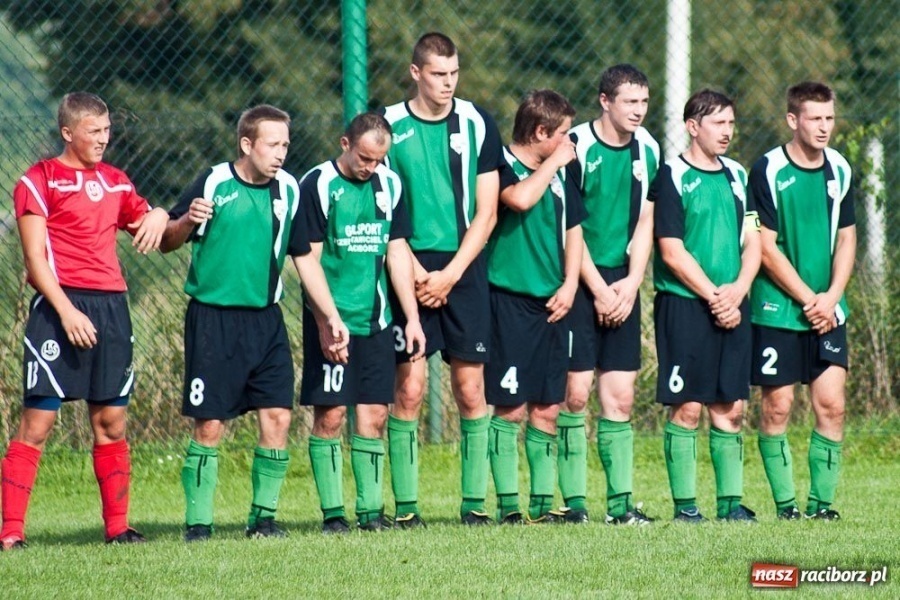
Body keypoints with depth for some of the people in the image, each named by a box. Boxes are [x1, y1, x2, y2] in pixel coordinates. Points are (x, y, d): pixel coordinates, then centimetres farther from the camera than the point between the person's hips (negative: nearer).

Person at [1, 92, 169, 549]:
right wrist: (67, 311, -18)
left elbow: (157, 237, 27)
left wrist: (160, 218, 3)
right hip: (59, 306, -6)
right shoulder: (39, 181, 0)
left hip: (111, 306, 6)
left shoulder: (115, 182, 17)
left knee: (111, 422, 6)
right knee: (37, 422, -8)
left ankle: (117, 527, 12)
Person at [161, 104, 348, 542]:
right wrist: (186, 221, -24)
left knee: (277, 417, -2)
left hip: (265, 320, 4)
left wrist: (332, 317, 12)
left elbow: (304, 258, 14)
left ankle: (263, 517, 9)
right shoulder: (214, 184, -7)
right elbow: (167, 242, -2)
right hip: (213, 320, -4)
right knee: (209, 426, -4)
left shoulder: (288, 190, 6)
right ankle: (198, 522, 4)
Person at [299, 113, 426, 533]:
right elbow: (309, 258, -8)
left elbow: (397, 252, 13)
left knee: (374, 415, 4)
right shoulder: (317, 186, -6)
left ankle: (370, 509, 9)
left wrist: (412, 317, 9)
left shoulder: (389, 186, 9)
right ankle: (332, 512, 1)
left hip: (376, 321, 5)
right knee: (330, 416, -4)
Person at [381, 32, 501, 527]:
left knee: (471, 389, 1)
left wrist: (450, 274, -6)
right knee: (409, 388, -5)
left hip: (463, 271, 1)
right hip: (410, 271, -1)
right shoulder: (389, 126, 2)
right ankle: (405, 506, -1)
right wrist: (416, 272, -8)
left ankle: (475, 501, 7)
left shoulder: (477, 125, 5)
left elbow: (485, 213, 4)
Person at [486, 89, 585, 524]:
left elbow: (573, 230, 18)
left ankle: (542, 503, 12)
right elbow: (520, 198, -28)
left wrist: (569, 285, 5)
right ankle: (508, 504, -1)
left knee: (546, 410, 7)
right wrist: (552, 163, -13)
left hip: (551, 305, 6)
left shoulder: (561, 174, 13)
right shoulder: (502, 166, -7)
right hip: (509, 302, -6)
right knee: (510, 408, -6)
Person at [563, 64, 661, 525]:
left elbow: (644, 224, 10)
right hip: (580, 282, -5)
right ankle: (574, 500, -3)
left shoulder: (647, 150, 7)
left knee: (620, 397, 3)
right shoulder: (577, 146, -9)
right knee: (575, 392, -6)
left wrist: (630, 285, -3)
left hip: (622, 285, 5)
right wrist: (599, 290, -11)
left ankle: (620, 502, 4)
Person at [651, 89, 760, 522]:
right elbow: (672, 251, -10)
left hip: (731, 308, 6)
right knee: (687, 408, -6)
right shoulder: (672, 177, -4)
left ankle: (731, 501, 8)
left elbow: (752, 242, 11)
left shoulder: (736, 176, 14)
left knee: (730, 409, 5)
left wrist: (737, 291, -6)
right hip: (684, 305, -6)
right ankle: (684, 504, -2)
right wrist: (713, 296, -11)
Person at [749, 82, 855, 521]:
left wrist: (831, 298, -4)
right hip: (777, 309, -4)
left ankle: (822, 500, 4)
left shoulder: (839, 169, 6)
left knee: (832, 404, -3)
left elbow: (845, 239, 10)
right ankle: (784, 501, 7)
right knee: (777, 406, -1)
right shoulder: (768, 171, -9)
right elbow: (766, 248, -10)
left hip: (826, 311, 4)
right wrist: (807, 298, -12)